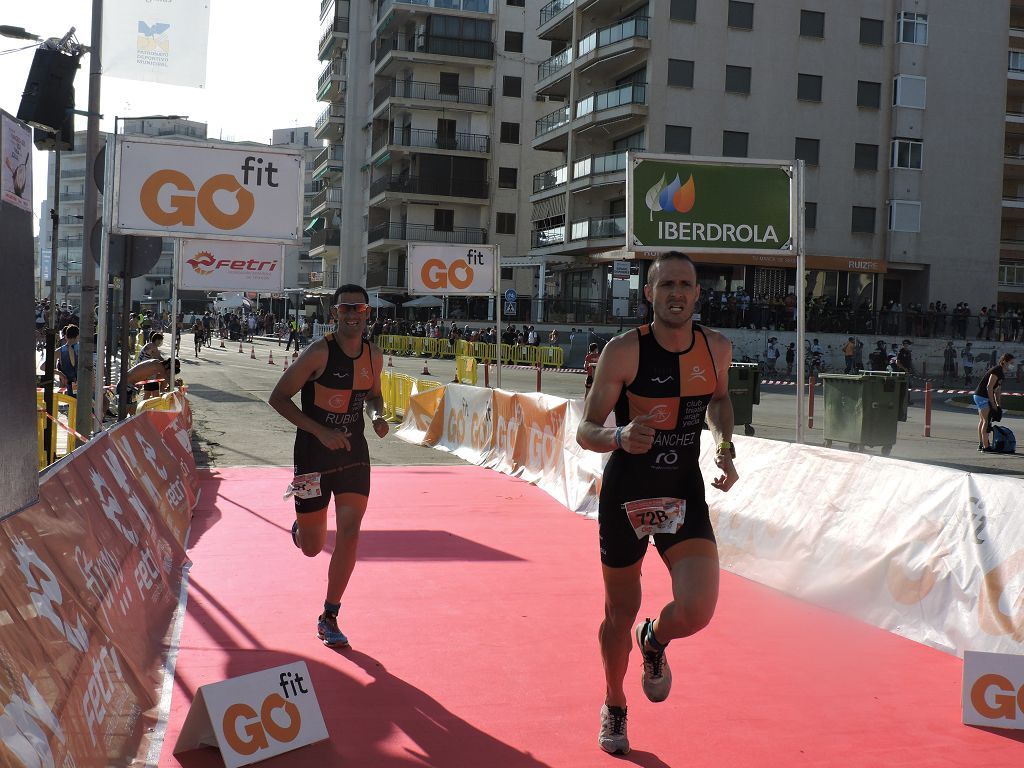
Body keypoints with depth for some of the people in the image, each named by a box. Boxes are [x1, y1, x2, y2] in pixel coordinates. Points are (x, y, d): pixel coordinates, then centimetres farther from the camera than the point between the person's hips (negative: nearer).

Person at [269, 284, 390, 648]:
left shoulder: (374, 356, 1)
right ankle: (300, 525, 47)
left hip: (354, 454, 4)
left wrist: (378, 416, -3)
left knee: (349, 534, -5)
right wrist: (321, 431, -22)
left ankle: (329, 617, 9)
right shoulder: (319, 352, -16)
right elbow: (278, 397, -14)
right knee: (312, 547, 7)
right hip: (314, 454, -4)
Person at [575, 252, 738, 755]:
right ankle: (614, 707, 40)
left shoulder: (717, 349, -3)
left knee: (697, 611, -16)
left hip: (684, 492, 2)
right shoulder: (624, 351, -16)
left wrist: (725, 446, 1)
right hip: (626, 493, -2)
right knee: (620, 614, 12)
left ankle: (655, 642, 22)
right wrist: (619, 437, -36)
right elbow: (586, 431, -14)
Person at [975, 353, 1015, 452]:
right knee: (986, 421, -10)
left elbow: (997, 389, 17)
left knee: (982, 421, 13)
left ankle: (981, 444, 19)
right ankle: (986, 446, -10)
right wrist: (993, 404, -19)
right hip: (982, 396, -10)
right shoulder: (997, 371, -19)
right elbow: (989, 387, -23)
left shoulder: (1002, 373, 12)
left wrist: (998, 404, 12)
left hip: (980, 396, 10)